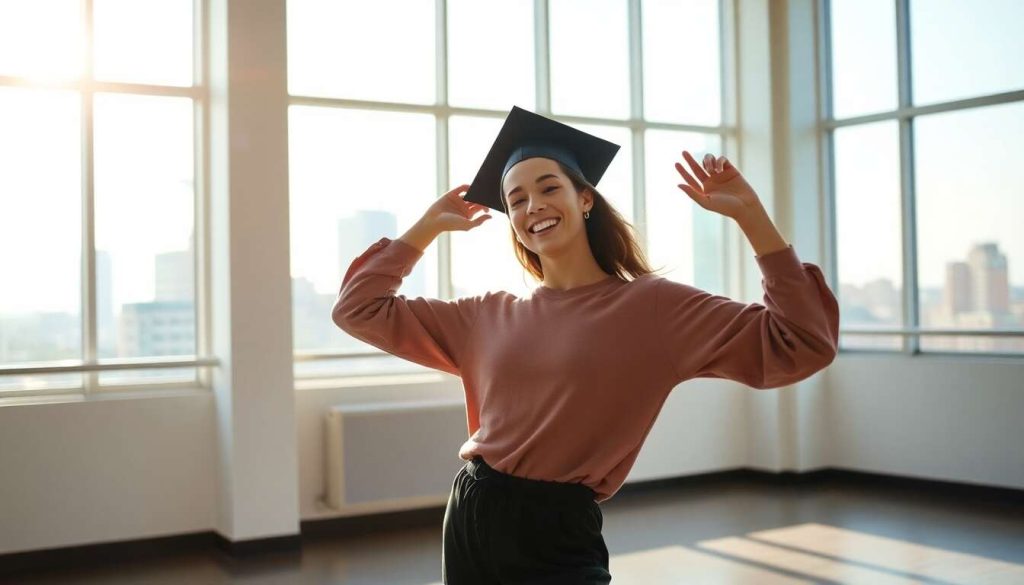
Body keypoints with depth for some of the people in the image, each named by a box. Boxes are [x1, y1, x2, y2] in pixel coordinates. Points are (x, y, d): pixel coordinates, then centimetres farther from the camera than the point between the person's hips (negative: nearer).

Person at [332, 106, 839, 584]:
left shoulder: (653, 306, -5)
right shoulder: (488, 317, 6)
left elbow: (803, 343, -11)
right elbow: (358, 308, 12)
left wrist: (748, 213, -16)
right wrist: (429, 224, 12)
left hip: (559, 539, -4)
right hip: (469, 524, 4)